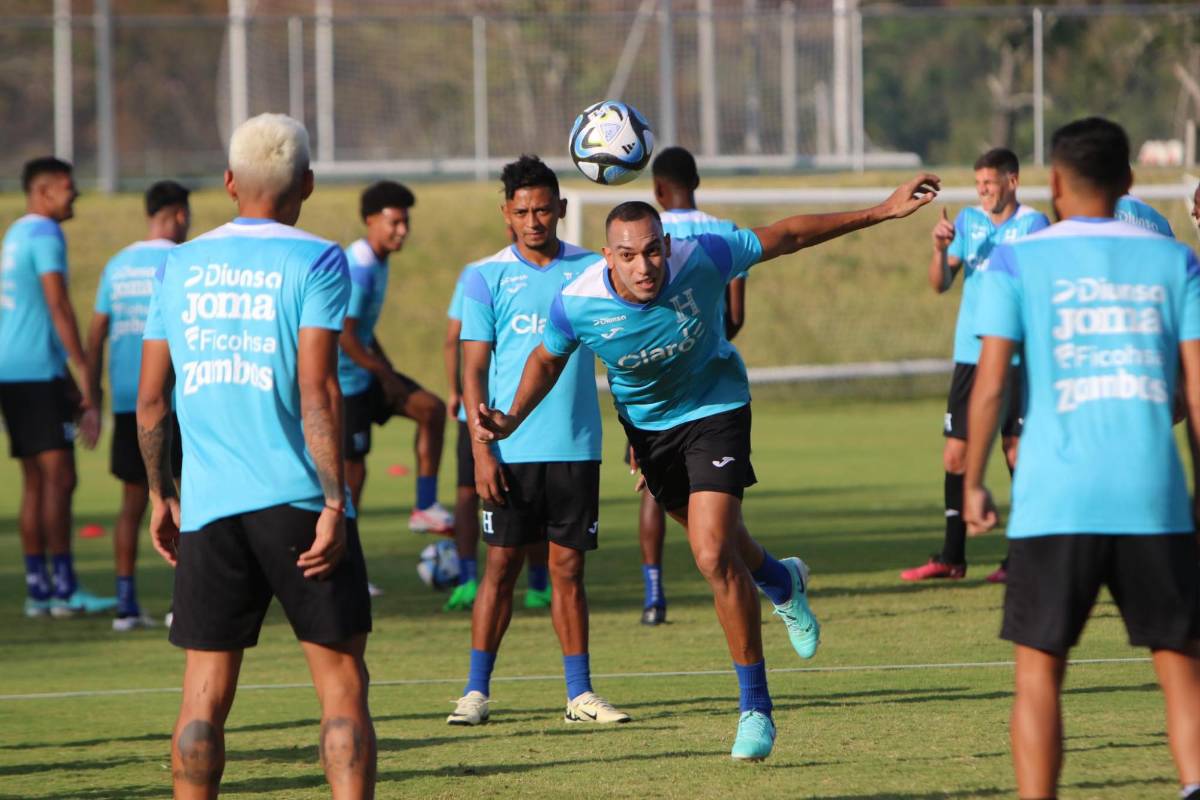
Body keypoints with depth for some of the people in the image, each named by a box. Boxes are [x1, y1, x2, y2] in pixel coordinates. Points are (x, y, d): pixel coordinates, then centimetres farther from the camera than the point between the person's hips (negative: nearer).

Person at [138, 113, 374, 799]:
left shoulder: (180, 266, 9)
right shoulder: (315, 261, -4)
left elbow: (150, 398, 11)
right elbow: (317, 390, -12)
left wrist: (161, 495, 21)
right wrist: (334, 501, -12)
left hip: (207, 509, 4)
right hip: (297, 500, -4)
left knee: (205, 693, 6)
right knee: (342, 684, 1)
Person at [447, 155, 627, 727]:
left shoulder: (591, 270, 7)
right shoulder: (486, 277, 2)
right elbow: (474, 369, 1)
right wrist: (481, 449, -8)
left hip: (576, 445, 2)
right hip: (511, 448, -2)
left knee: (568, 567, 4)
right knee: (502, 564, -1)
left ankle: (580, 693, 8)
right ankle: (476, 691, 5)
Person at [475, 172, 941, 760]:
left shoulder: (701, 260, -31)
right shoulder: (576, 303, -27)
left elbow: (789, 235, -16)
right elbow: (547, 360, -4)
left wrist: (882, 211, -13)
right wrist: (511, 419, -20)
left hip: (715, 407, -3)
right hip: (646, 423, 3)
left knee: (714, 555, -18)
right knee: (717, 542, 23)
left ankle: (755, 707, -6)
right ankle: (782, 583, 61)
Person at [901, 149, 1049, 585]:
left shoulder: (1032, 224, -3)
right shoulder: (967, 221, 9)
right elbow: (940, 283, 5)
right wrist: (940, 249, -12)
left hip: (1015, 356, -4)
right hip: (970, 353, 4)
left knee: (1018, 452, -2)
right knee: (955, 454, 3)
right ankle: (951, 556, 11)